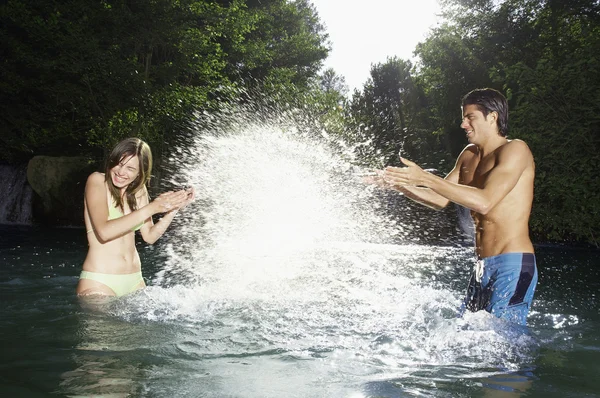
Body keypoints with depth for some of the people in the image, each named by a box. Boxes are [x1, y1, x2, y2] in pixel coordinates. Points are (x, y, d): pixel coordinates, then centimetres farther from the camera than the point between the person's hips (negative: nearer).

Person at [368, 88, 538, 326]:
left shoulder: (515, 150, -10)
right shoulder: (469, 155, 15)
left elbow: (484, 202, -23)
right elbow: (441, 200, 17)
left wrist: (426, 178, -23)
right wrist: (399, 185, 2)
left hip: (513, 264, -8)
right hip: (483, 265, 8)